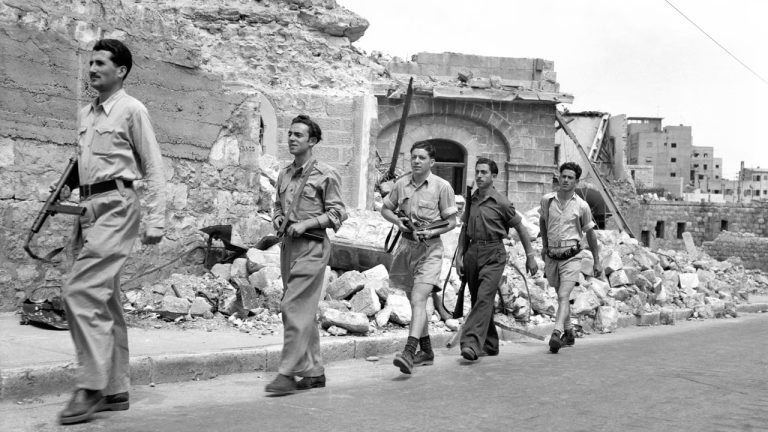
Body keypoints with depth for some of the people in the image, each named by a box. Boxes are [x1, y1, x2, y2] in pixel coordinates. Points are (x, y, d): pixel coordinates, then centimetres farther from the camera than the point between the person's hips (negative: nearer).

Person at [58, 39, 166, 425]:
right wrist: (80, 213, 16)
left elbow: (153, 168, -6)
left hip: (115, 205, -8)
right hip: (90, 206, 8)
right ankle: (115, 390, 17)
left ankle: (91, 387, -10)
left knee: (81, 292, -16)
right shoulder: (85, 114, 18)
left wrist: (156, 221, -12)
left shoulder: (132, 110, -4)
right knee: (104, 300, 9)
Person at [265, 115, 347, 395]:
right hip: (288, 245, 7)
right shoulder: (284, 175, 14)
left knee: (294, 307, -13)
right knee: (303, 311, 11)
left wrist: (306, 223, -16)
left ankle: (288, 373, -9)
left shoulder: (325, 175, -6)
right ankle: (314, 372, 20)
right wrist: (278, 220, 3)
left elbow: (337, 213, -7)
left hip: (312, 246, -7)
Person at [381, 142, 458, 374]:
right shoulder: (401, 184, 4)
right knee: (415, 301, 14)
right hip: (406, 244, 5)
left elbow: (451, 222, -3)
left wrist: (430, 232, -18)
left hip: (429, 248, -5)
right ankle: (426, 351, 28)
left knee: (418, 300, -19)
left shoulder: (442, 187, -6)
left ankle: (409, 352, -26)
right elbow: (385, 208, 17)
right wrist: (398, 220, -4)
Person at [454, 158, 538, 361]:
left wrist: (530, 256, 5)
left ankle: (471, 343, -26)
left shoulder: (501, 203, -5)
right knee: (478, 300, 10)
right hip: (472, 253, 6)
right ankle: (490, 345, 23)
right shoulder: (471, 200, 10)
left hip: (493, 254, -6)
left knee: (484, 298, -18)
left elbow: (520, 229, 3)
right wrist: (459, 255, 9)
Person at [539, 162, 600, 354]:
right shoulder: (547, 200, 1)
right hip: (552, 257, 4)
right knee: (561, 296, 17)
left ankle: (556, 335, -29)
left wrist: (597, 261, 10)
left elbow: (590, 233, 7)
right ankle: (569, 333, 33)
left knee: (563, 296, -18)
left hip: (571, 257, -4)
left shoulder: (581, 206, -4)